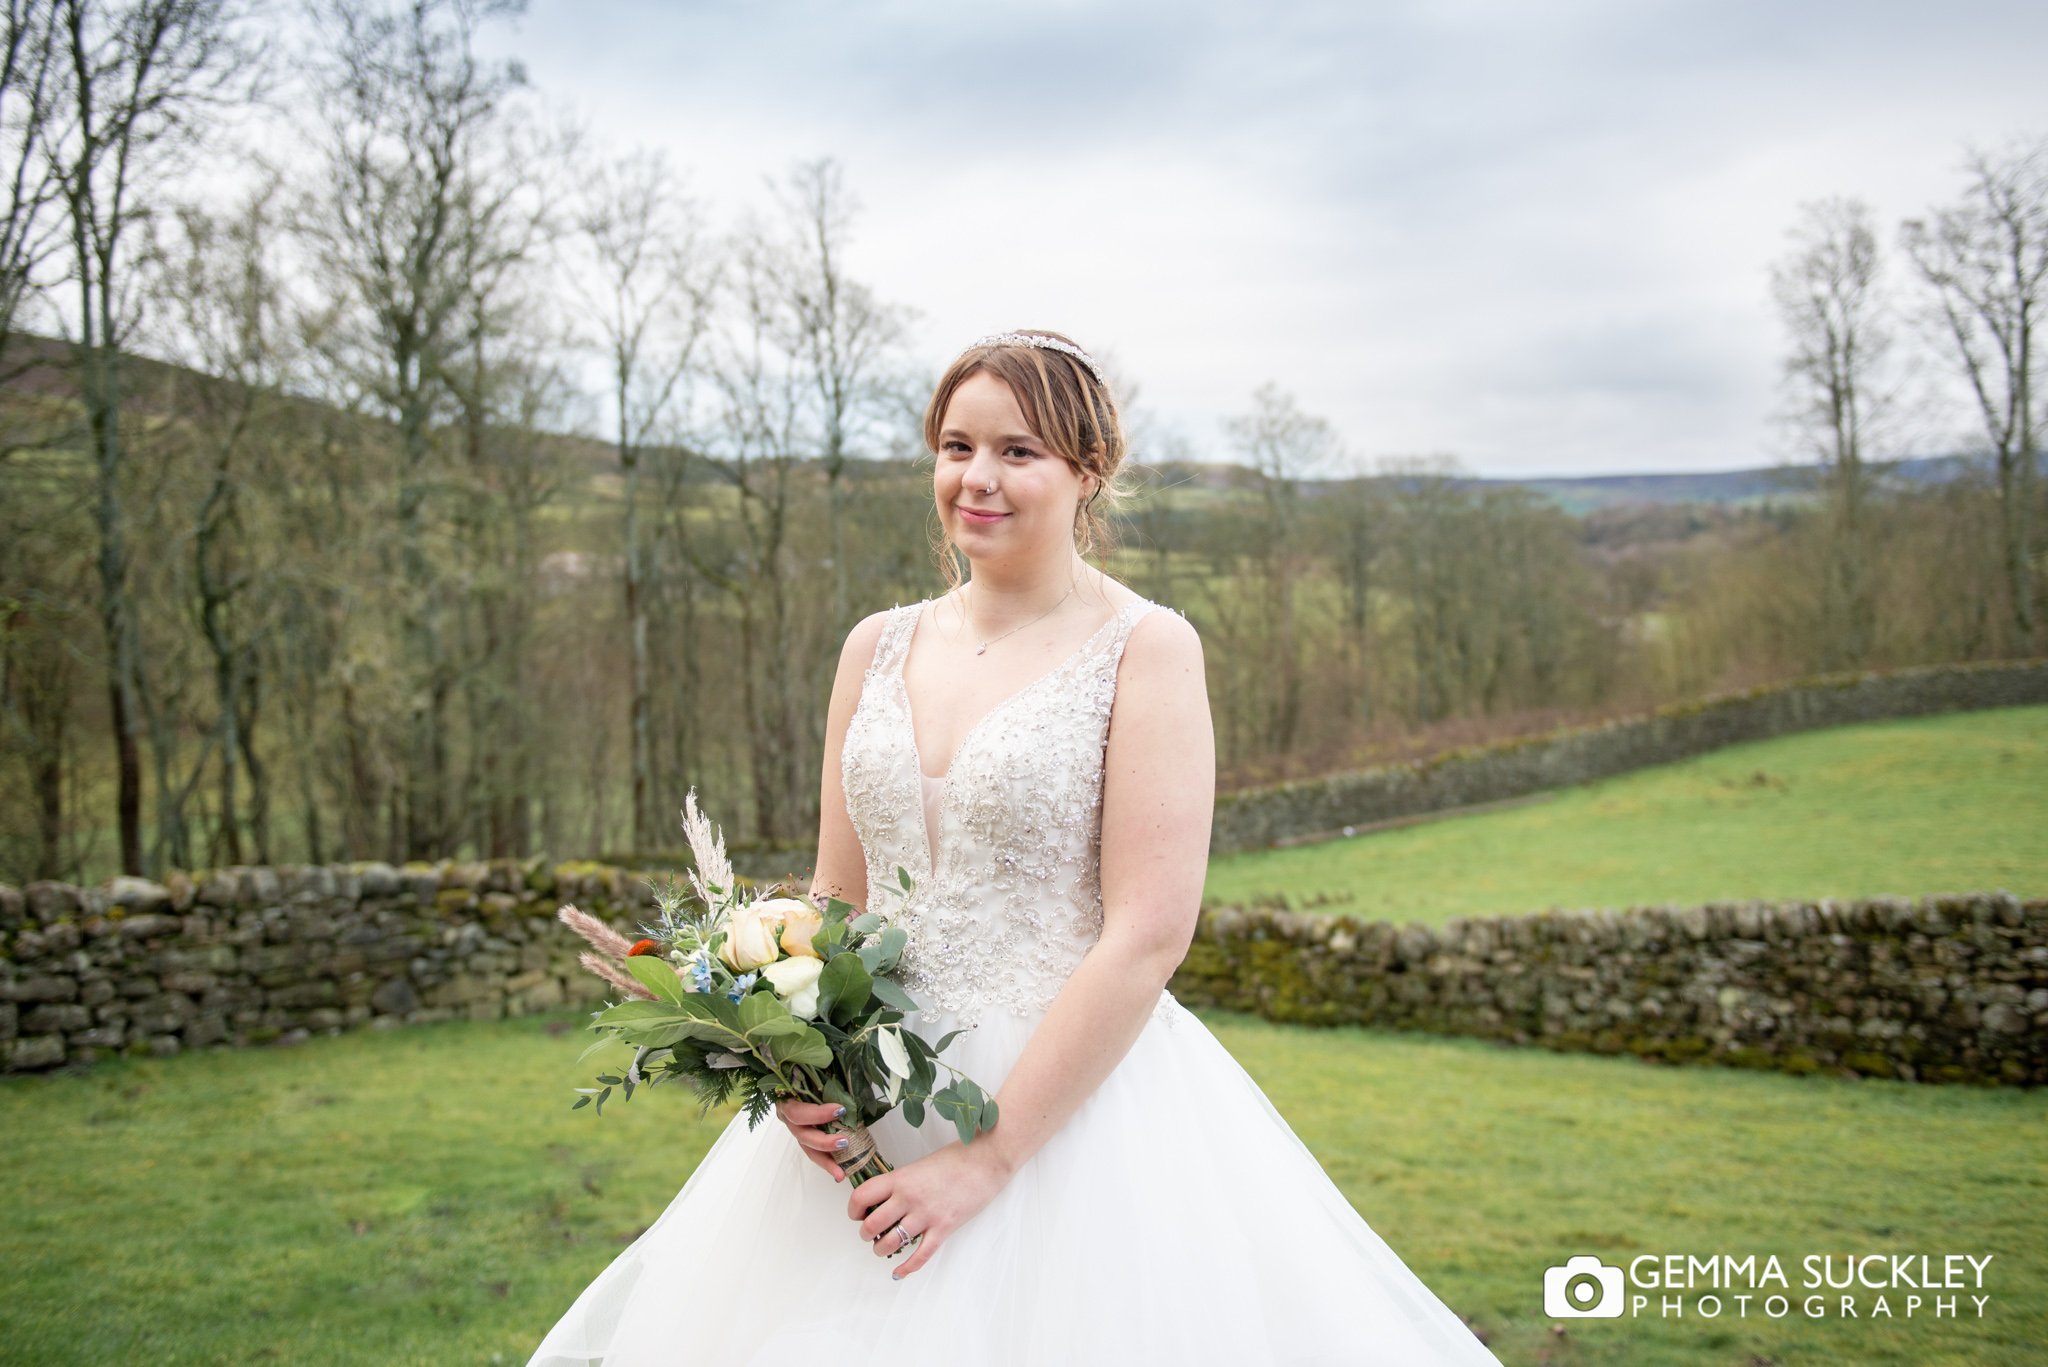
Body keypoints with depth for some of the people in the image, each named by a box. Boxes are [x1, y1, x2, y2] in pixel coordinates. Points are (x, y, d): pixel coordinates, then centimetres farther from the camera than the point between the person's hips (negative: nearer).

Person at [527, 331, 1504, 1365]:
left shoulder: (1145, 648, -9)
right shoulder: (879, 648, 7)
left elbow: (1147, 936, -15)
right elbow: (837, 895, 12)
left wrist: (988, 1155, -17)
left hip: (1072, 1102, -5)